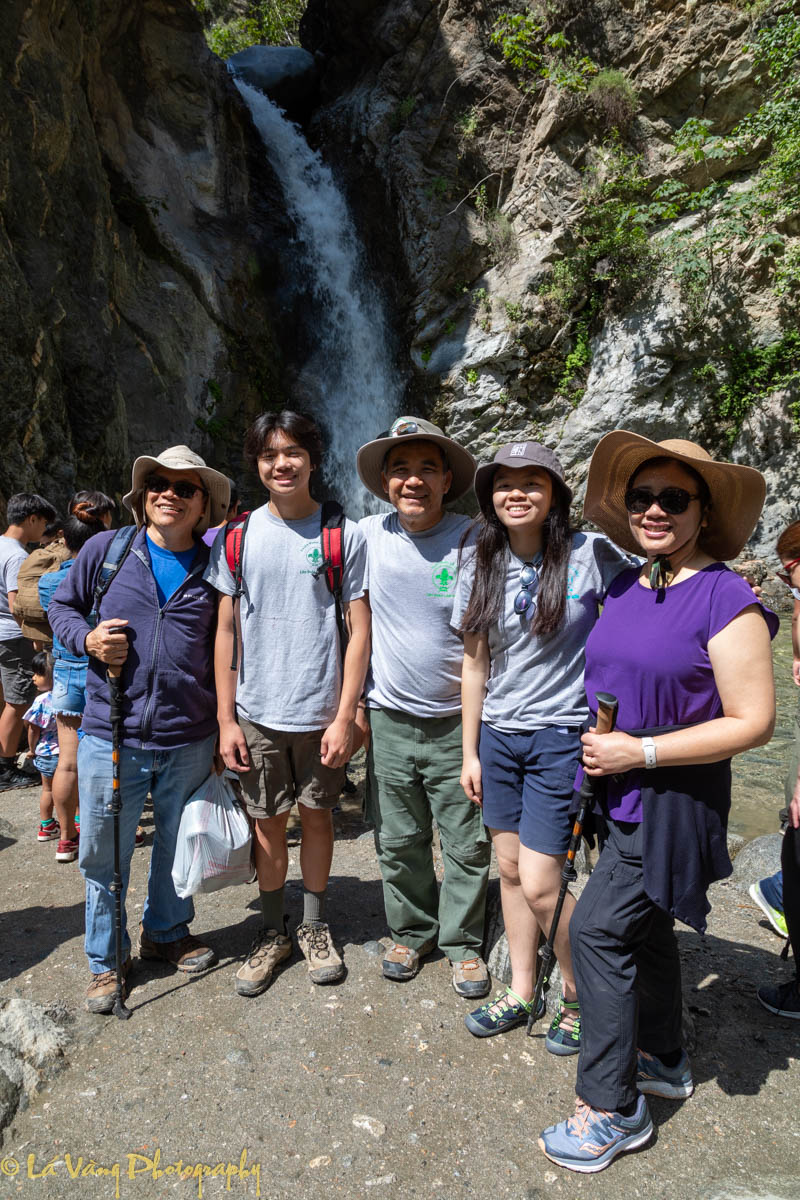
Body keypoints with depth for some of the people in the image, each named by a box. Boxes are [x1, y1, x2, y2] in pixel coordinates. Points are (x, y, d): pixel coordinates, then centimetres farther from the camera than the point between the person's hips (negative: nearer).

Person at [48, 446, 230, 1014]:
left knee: (179, 846, 18)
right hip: (111, 736, -1)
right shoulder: (105, 548, -1)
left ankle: (166, 932, 43)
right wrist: (88, 638, -11)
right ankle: (106, 960, 33)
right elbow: (62, 605, 11)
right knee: (104, 855, 10)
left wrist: (225, 730, 7)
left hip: (190, 740, 1)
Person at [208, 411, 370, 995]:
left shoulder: (344, 535, -4)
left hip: (322, 711, -1)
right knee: (269, 823, 12)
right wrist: (226, 718, 0)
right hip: (257, 711, 1)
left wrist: (345, 715, -9)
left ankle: (314, 925, 33)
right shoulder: (238, 538, 1)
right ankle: (272, 931, 31)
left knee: (317, 815, 13)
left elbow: (360, 631, -5)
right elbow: (226, 631, 3)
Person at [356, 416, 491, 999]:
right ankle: (411, 932, 37)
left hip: (457, 722, -2)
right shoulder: (369, 535, -2)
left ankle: (464, 943, 31)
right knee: (399, 841, 15)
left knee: (468, 846, 10)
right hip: (389, 719, 2)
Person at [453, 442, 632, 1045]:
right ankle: (521, 993, 34)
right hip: (498, 736, 5)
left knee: (539, 883, -3)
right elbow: (475, 663, 8)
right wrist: (471, 752, 9)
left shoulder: (591, 555, -10)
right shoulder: (480, 566, 3)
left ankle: (582, 995, 24)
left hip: (562, 737, -4)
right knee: (510, 869, 13)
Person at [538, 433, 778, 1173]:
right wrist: (599, 749, 8)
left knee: (598, 929, -6)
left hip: (675, 799, -7)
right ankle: (663, 1063, 42)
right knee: (646, 928, 21)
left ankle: (612, 1108, 13)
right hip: (621, 793, 8)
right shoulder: (624, 587, 4)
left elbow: (753, 722, -19)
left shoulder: (726, 599, -18)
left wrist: (641, 752, -21)